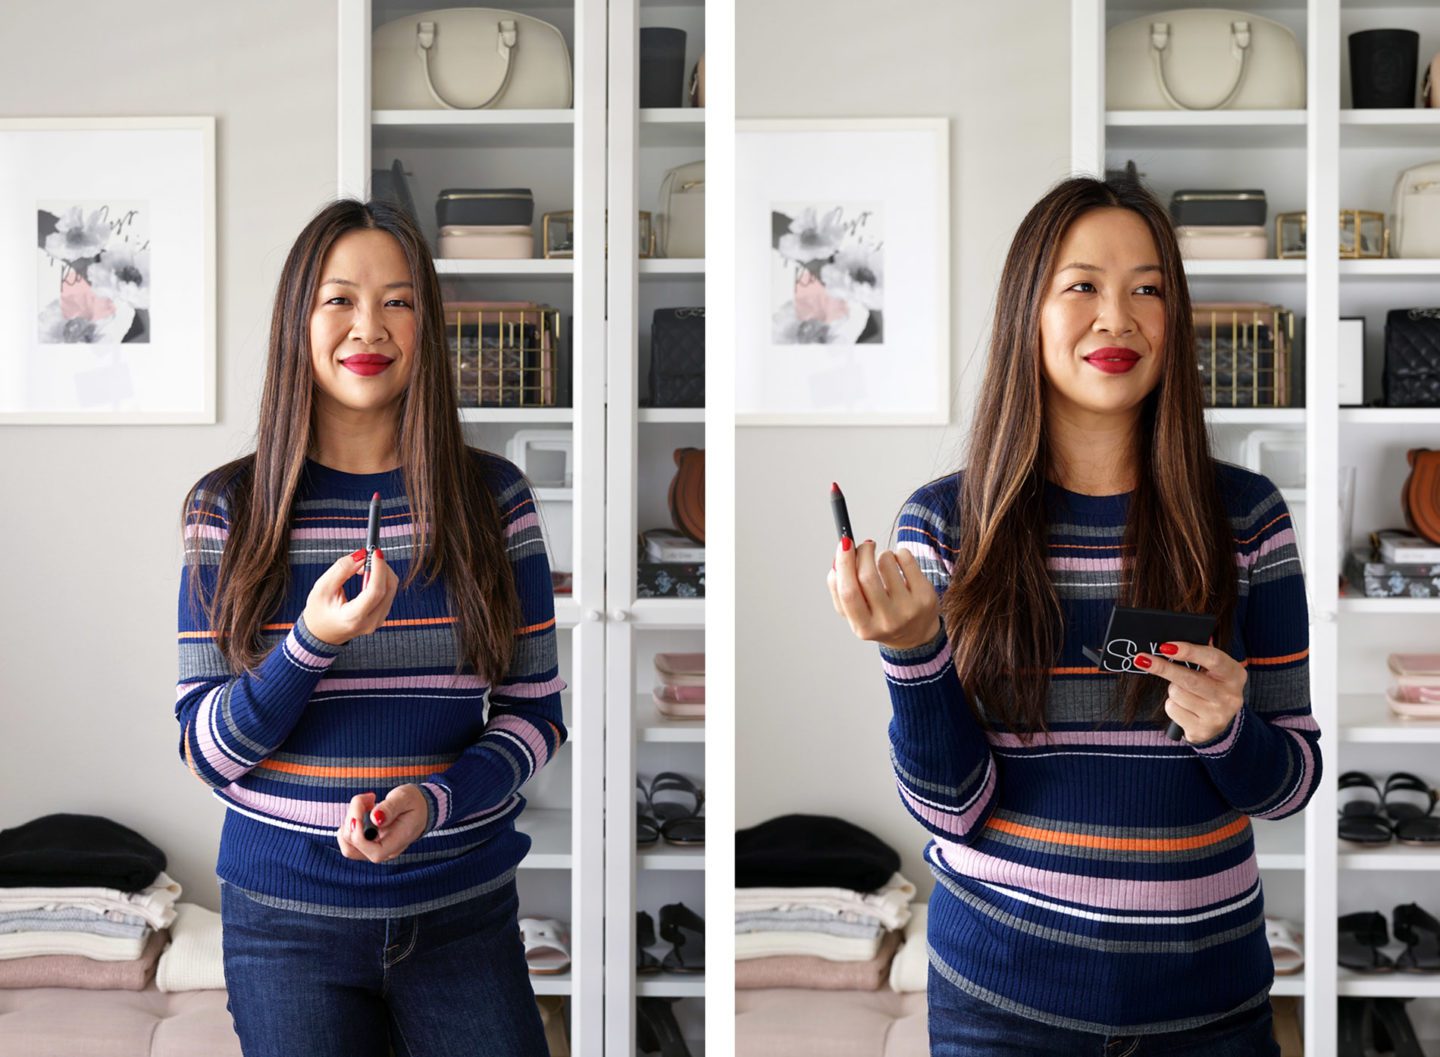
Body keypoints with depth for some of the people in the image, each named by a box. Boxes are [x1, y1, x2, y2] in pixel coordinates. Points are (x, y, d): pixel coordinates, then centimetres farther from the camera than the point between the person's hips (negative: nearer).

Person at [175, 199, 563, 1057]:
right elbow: (206, 748, -3)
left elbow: (536, 711, 2)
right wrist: (315, 642, -20)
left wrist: (434, 799, -16)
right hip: (285, 918, 0)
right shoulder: (229, 507, -2)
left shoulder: (493, 496, -1)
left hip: (464, 914, 1)